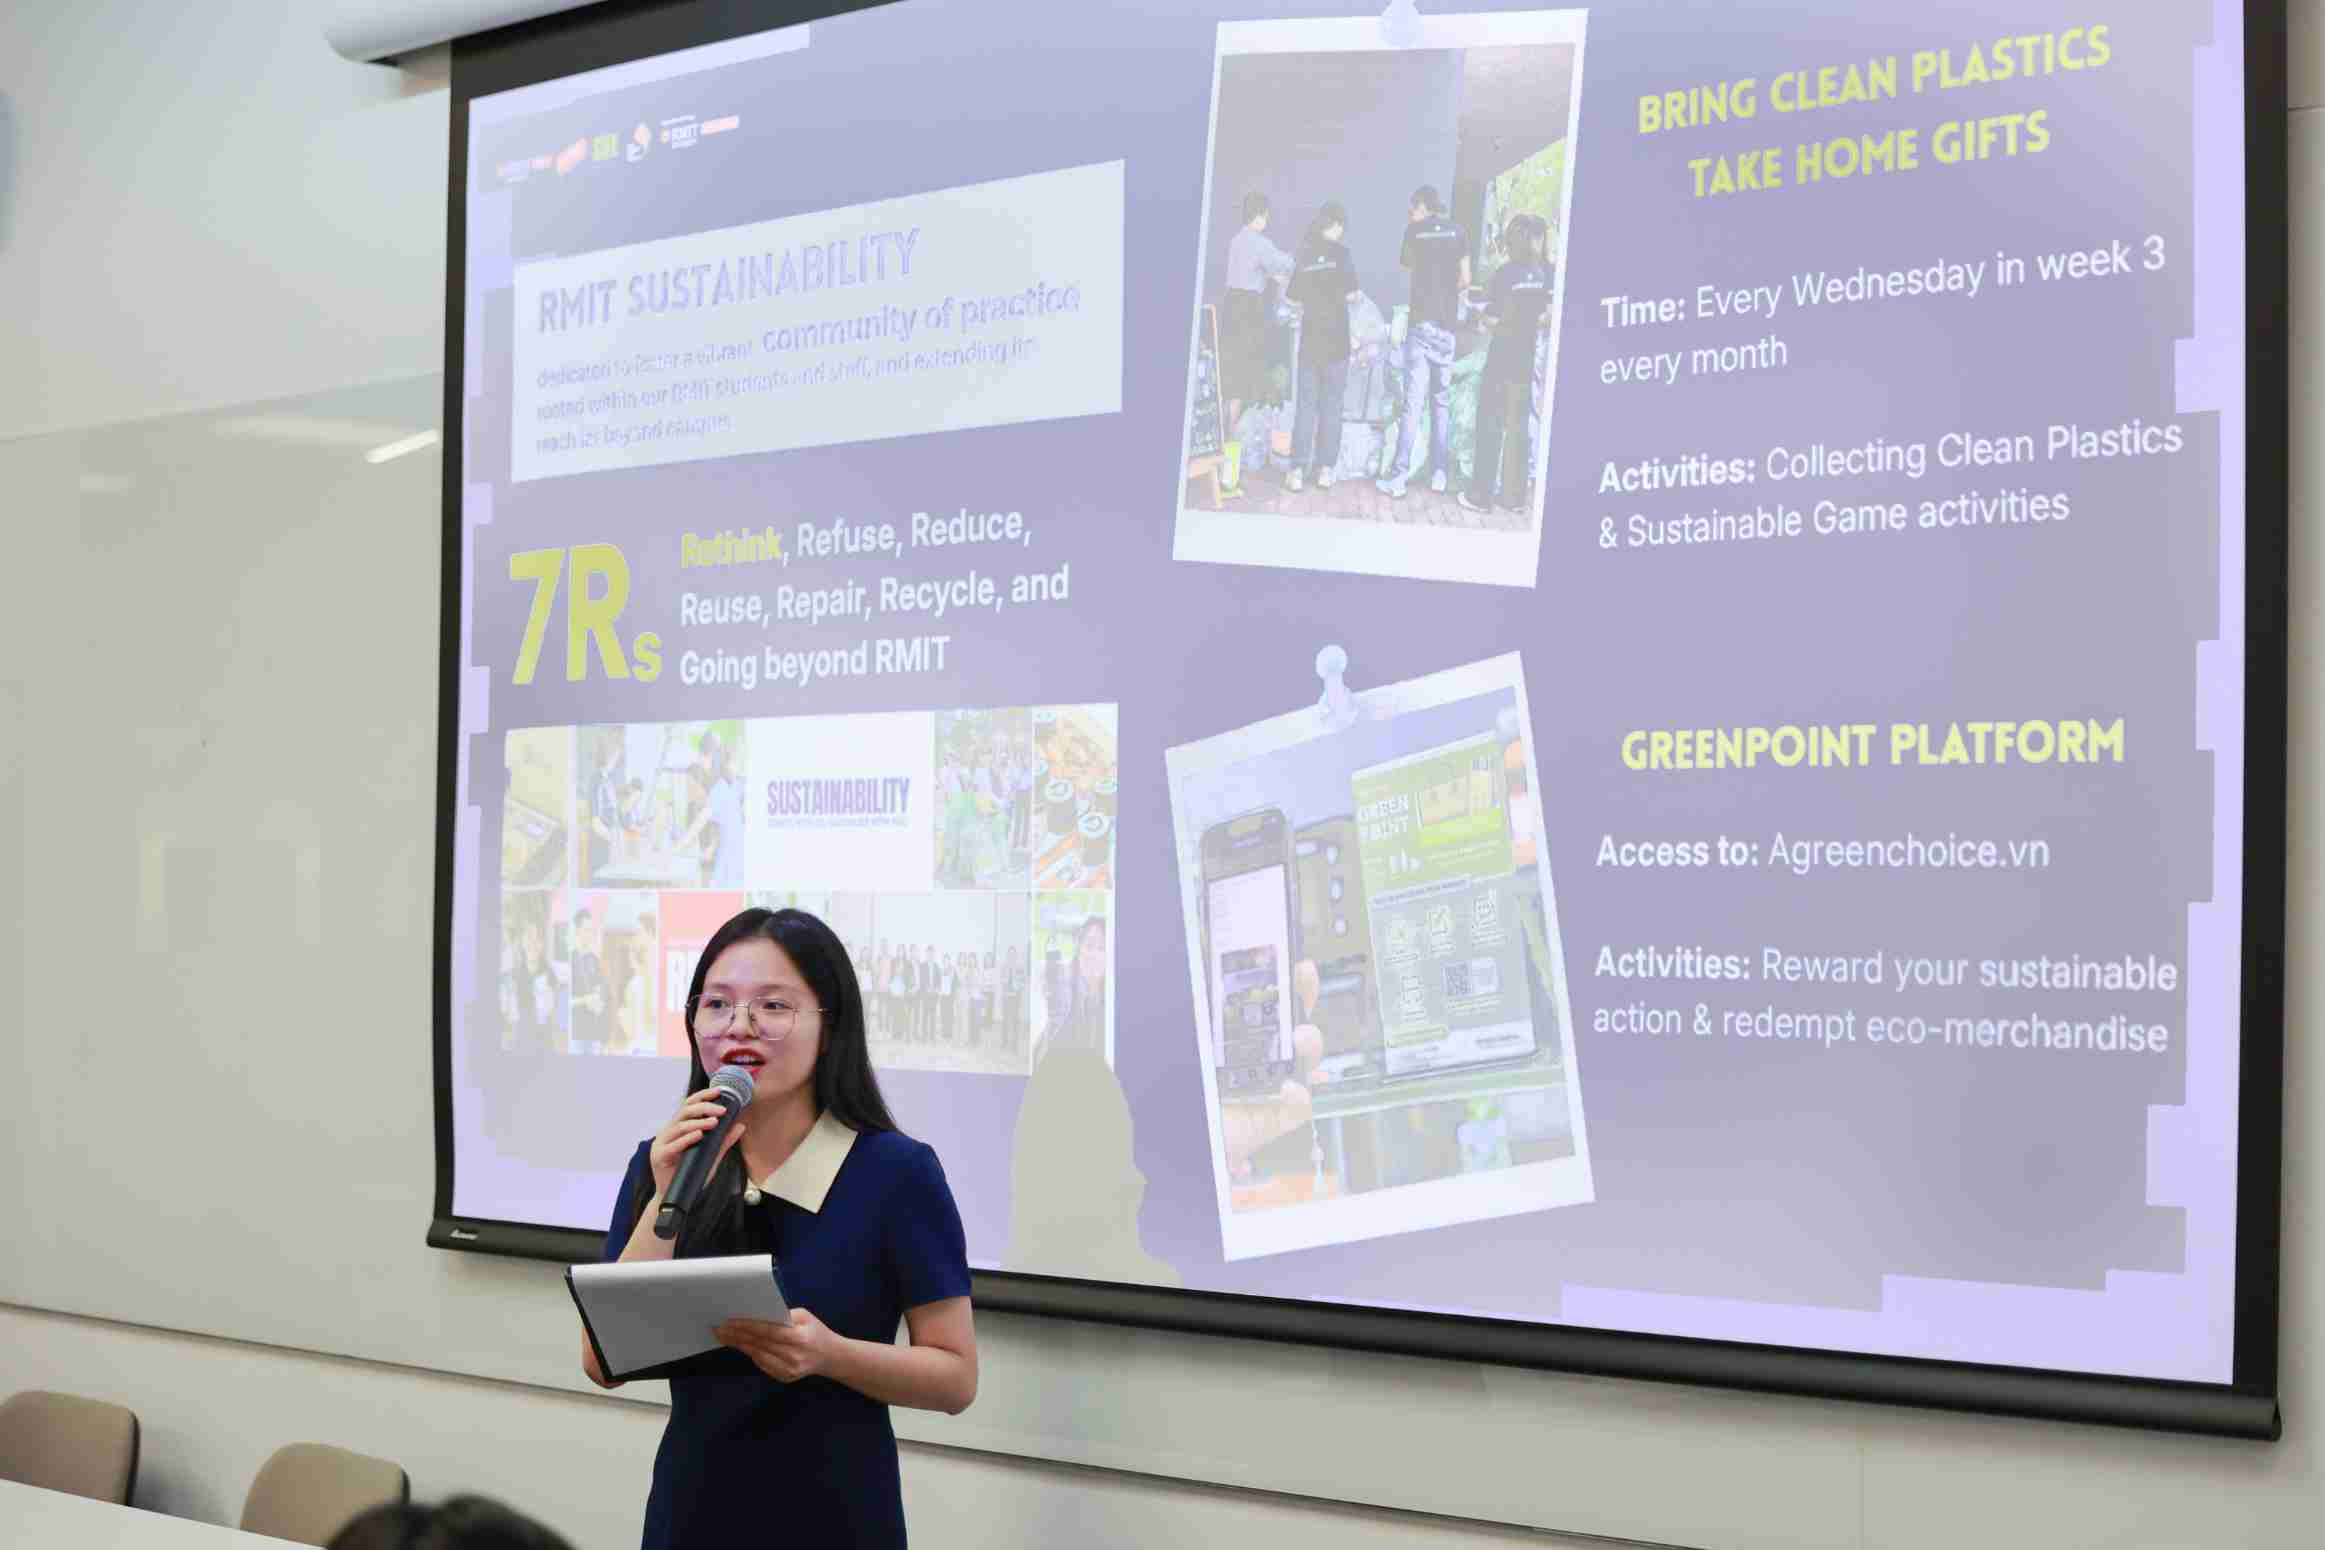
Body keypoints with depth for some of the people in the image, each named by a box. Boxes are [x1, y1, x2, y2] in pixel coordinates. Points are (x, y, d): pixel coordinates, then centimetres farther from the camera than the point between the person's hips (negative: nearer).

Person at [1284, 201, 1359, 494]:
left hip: (1309, 338, 3)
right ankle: (1325, 469, 5)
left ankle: (1297, 470, -4)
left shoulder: (1306, 254, 5)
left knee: (1306, 404, 4)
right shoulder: (1340, 253, -7)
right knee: (1332, 405, 6)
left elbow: (1295, 297, 9)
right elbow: (1350, 294, -10)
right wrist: (1352, 294, 11)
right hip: (1335, 339, -3)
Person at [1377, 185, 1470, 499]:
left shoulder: (1415, 230, 0)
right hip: (1448, 323, 3)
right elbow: (1465, 279, 5)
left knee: (1414, 400, -7)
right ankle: (1439, 473, 10)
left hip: (1421, 321, -3)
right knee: (1442, 399, 11)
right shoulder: (1457, 232, 6)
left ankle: (1399, 476, -10)